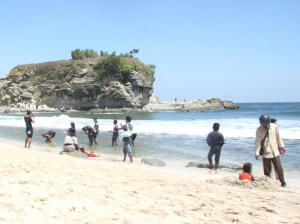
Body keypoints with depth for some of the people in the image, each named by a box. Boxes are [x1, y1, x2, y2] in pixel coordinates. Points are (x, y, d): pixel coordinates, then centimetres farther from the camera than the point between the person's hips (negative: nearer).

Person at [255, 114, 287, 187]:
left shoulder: (274, 126, -1)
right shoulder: (259, 130, -8)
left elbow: (278, 137, 12)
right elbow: (257, 142, -10)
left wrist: (282, 146, 17)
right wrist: (256, 153, -16)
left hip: (275, 151, 2)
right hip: (265, 153, -2)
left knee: (278, 167, 2)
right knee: (267, 170, 1)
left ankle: (283, 182, 18)